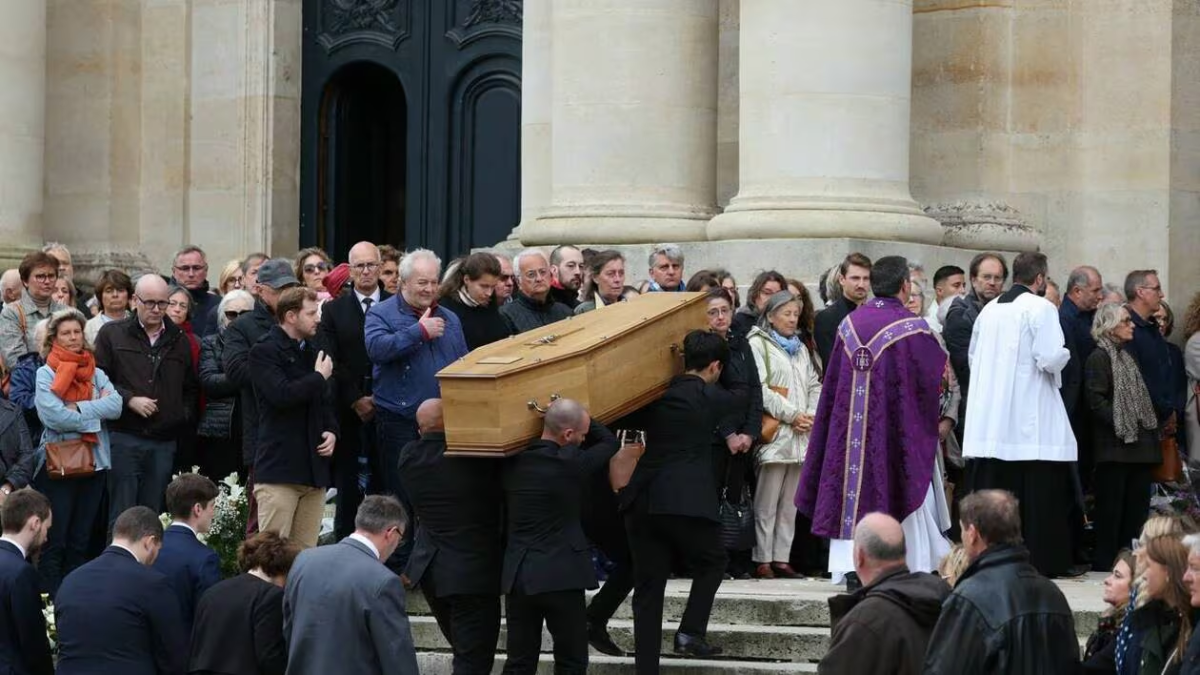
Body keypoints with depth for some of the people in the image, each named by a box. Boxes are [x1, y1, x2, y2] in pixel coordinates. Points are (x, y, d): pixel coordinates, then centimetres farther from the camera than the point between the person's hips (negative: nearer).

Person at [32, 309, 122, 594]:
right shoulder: (45, 374, -3)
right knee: (54, 541, -3)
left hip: (94, 462, 5)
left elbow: (116, 406, -6)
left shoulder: (97, 374, 10)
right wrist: (96, 411, -8)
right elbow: (54, 416, -17)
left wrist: (78, 407, -15)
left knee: (81, 541, 11)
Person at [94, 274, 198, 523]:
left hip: (164, 443, 3)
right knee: (121, 517, -5)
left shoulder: (179, 340, 15)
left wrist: (184, 417, 7)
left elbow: (191, 389, 22)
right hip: (124, 438, -3)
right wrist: (129, 400, -12)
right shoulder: (112, 334, 4)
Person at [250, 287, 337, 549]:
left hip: (313, 467, 7)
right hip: (279, 467, -7)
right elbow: (282, 395, -22)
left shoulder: (313, 353, 19)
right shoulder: (264, 352, -5)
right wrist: (319, 377, -8)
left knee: (306, 554, 5)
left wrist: (332, 431, 9)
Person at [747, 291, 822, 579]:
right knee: (767, 502, -7)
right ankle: (763, 559, -4)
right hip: (774, 433, -7)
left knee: (790, 502, 6)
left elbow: (815, 386, 19)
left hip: (801, 435, 7)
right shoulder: (758, 344, -1)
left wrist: (811, 415, -1)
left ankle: (782, 558, 9)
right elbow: (761, 389, -10)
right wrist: (792, 415, -13)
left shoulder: (801, 349, 22)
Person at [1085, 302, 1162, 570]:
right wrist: (1121, 426, -17)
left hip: (1137, 444, 8)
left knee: (1137, 502, 7)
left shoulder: (1125, 357, 20)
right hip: (1115, 445, -8)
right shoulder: (1099, 357, -7)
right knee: (1111, 504, -5)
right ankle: (1104, 560, -1)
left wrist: (1149, 428, 9)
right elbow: (1096, 400, -15)